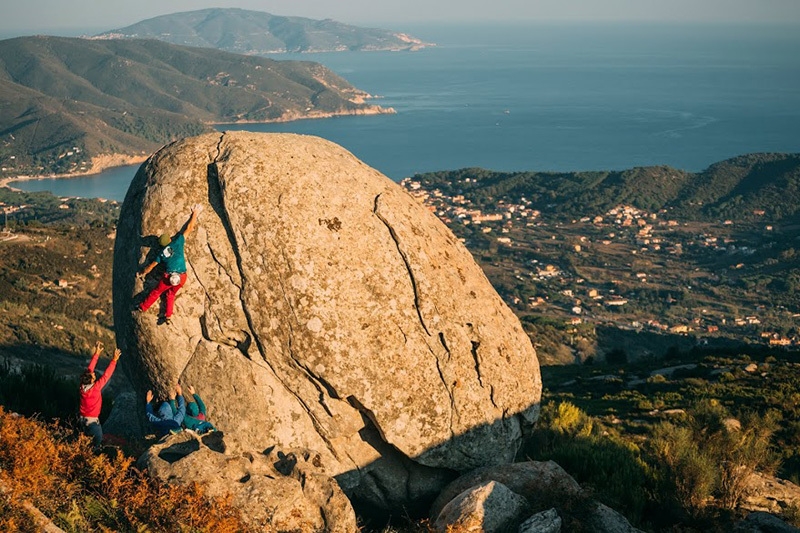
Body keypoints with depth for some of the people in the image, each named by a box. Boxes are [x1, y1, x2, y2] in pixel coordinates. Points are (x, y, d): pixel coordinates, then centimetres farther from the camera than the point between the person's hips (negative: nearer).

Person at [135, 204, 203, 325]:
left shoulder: (162, 253, 10)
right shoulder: (177, 243, 2)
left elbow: (151, 266, 19)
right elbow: (188, 228, 4)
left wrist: (142, 273, 37)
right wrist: (195, 214, 12)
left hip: (169, 277, 0)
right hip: (181, 277, 0)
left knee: (156, 292, 22)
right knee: (171, 294, 21)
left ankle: (142, 307, 35)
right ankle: (168, 316, 13)